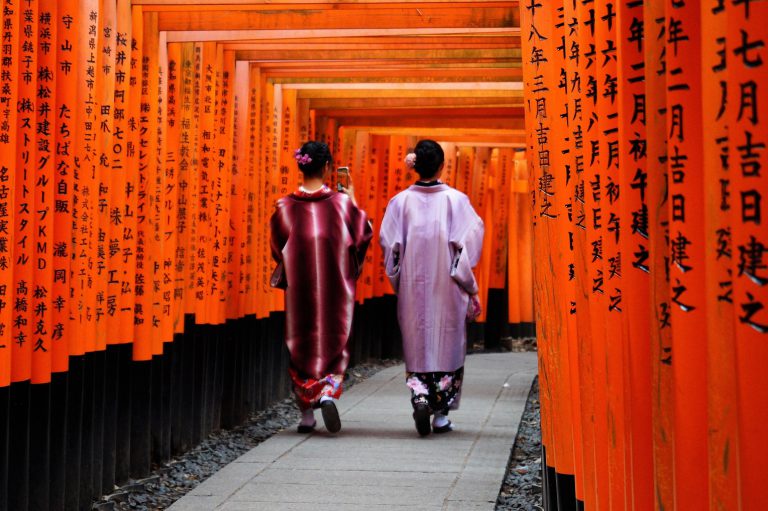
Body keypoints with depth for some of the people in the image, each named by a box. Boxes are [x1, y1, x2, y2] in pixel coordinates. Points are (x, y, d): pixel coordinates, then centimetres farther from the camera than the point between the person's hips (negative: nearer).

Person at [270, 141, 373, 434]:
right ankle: (328, 394, -14)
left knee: (302, 345, 10)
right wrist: (353, 201, 15)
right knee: (334, 341, 11)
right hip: (336, 288, 0)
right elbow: (362, 235, 4)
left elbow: (278, 250, 2)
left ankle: (306, 412, 11)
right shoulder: (341, 202, -7)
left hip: (299, 288, 1)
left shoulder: (286, 207, -6)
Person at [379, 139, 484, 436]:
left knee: (417, 347, 11)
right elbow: (467, 247, -7)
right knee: (447, 346, 10)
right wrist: (470, 290, 0)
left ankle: (419, 395, -12)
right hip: (447, 289, -1)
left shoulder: (400, 201, -1)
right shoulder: (455, 199, -5)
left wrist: (399, 284, 12)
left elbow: (390, 247, -1)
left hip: (412, 289, 1)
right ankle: (441, 414, 12)